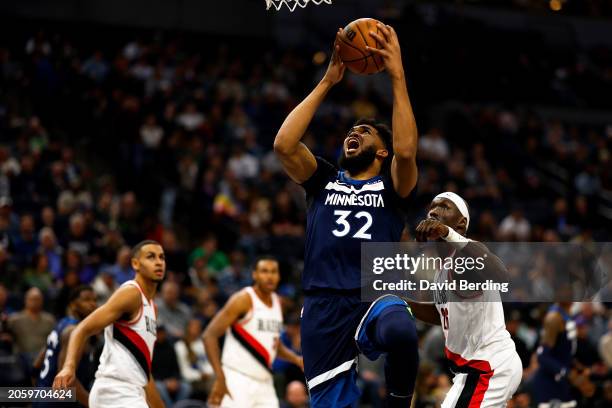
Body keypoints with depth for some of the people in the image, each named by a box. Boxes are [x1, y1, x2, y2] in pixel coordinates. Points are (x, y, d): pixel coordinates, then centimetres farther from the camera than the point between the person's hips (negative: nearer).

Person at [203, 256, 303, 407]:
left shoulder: (276, 302, 13)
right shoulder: (243, 300, -10)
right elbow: (209, 336, -15)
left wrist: (296, 359, 8)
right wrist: (220, 378, -23)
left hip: (264, 383, 7)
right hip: (238, 381, -7)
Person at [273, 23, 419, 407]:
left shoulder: (391, 186, 13)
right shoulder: (324, 180, 20)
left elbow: (406, 150, -10)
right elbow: (284, 144, 2)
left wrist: (397, 76, -9)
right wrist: (327, 81, 4)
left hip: (376, 297, -3)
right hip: (324, 306, 3)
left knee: (401, 332, -37)